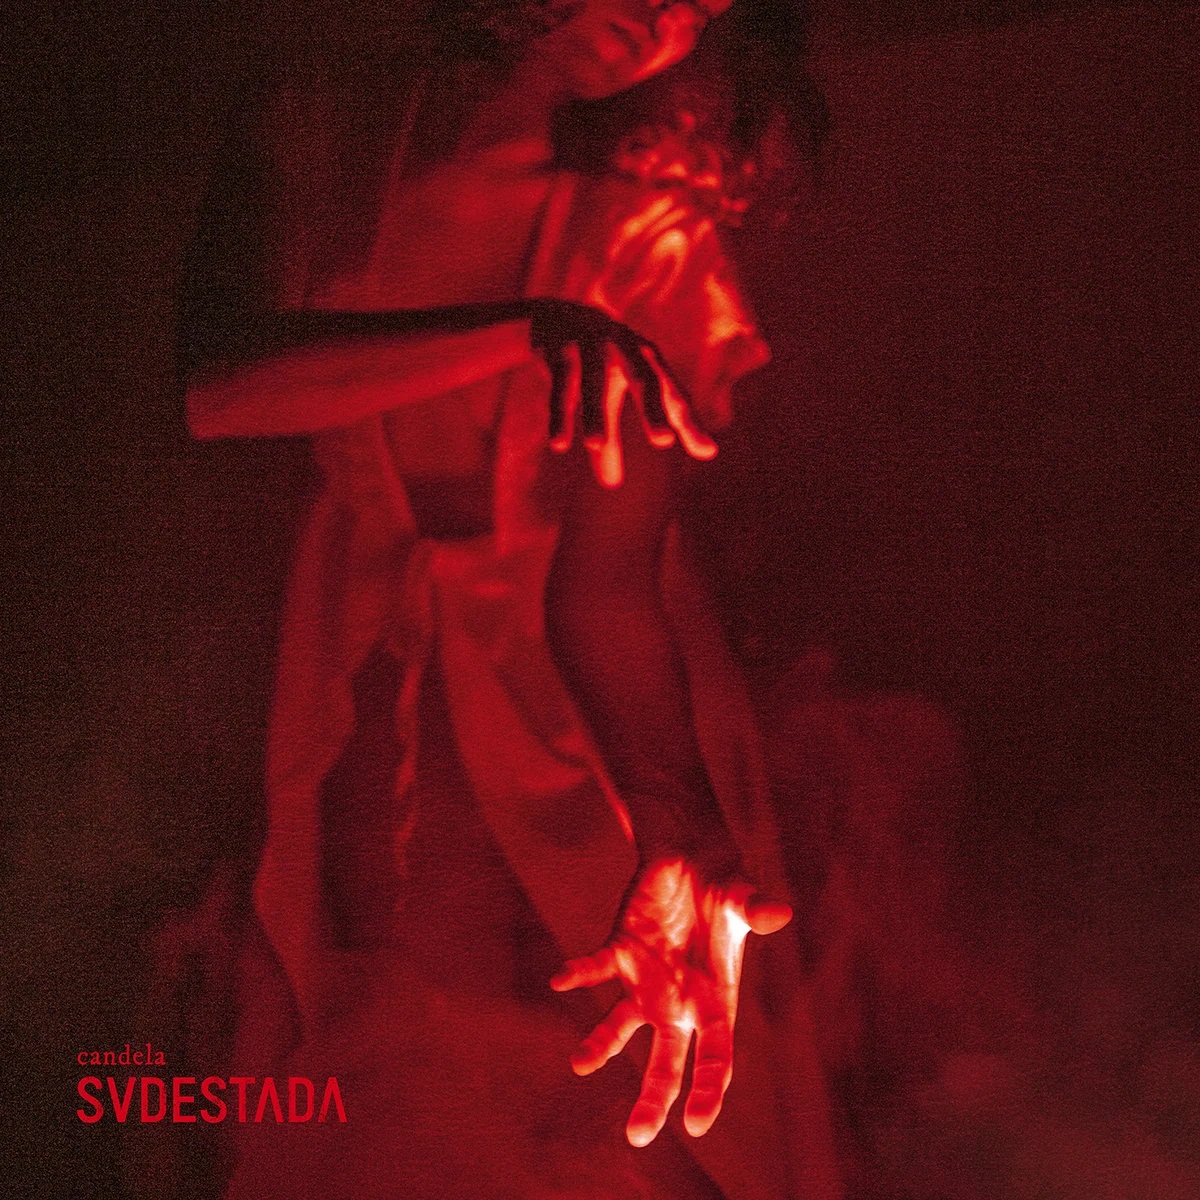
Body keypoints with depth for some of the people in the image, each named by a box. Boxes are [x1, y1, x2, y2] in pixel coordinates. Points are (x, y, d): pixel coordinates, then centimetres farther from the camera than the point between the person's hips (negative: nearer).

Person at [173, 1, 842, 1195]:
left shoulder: (658, 229, -4)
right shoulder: (315, 137, 2)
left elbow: (609, 578, -12)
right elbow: (213, 386, -16)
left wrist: (670, 851, -27)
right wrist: (527, 330, -25)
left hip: (574, 740, -1)